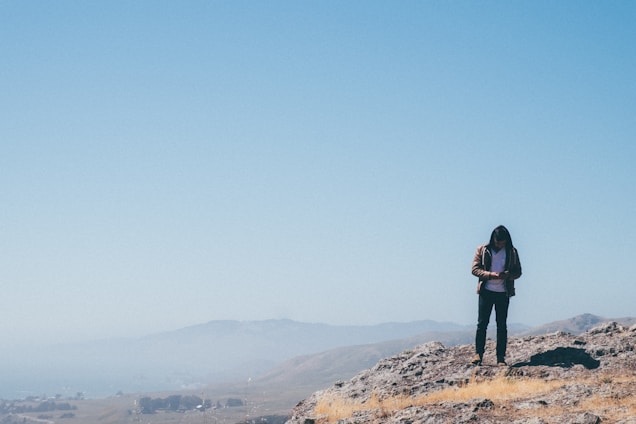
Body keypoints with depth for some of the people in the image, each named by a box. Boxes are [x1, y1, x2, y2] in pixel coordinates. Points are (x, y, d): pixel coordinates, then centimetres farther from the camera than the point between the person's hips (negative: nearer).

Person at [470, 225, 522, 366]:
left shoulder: (512, 252, 5)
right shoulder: (483, 250, 2)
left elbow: (518, 272, 7)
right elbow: (475, 269, -1)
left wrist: (507, 274, -15)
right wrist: (490, 274, -17)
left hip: (503, 293, 1)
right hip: (486, 291, -1)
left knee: (502, 325, 3)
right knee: (482, 323, -3)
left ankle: (501, 357, 5)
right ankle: (478, 353, 3)